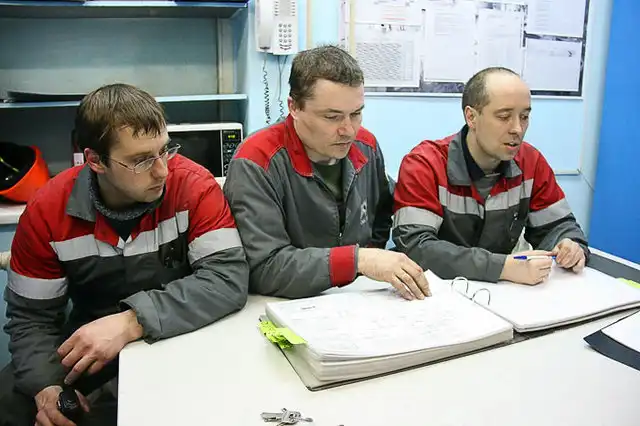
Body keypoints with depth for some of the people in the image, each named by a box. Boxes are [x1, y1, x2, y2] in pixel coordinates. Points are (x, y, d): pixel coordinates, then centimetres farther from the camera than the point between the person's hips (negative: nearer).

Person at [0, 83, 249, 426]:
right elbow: (31, 316, -3)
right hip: (90, 351, 2)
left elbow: (229, 278, -28)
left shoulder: (193, 186, -19)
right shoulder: (47, 210, -11)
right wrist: (45, 385, -21)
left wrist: (132, 321, -36)